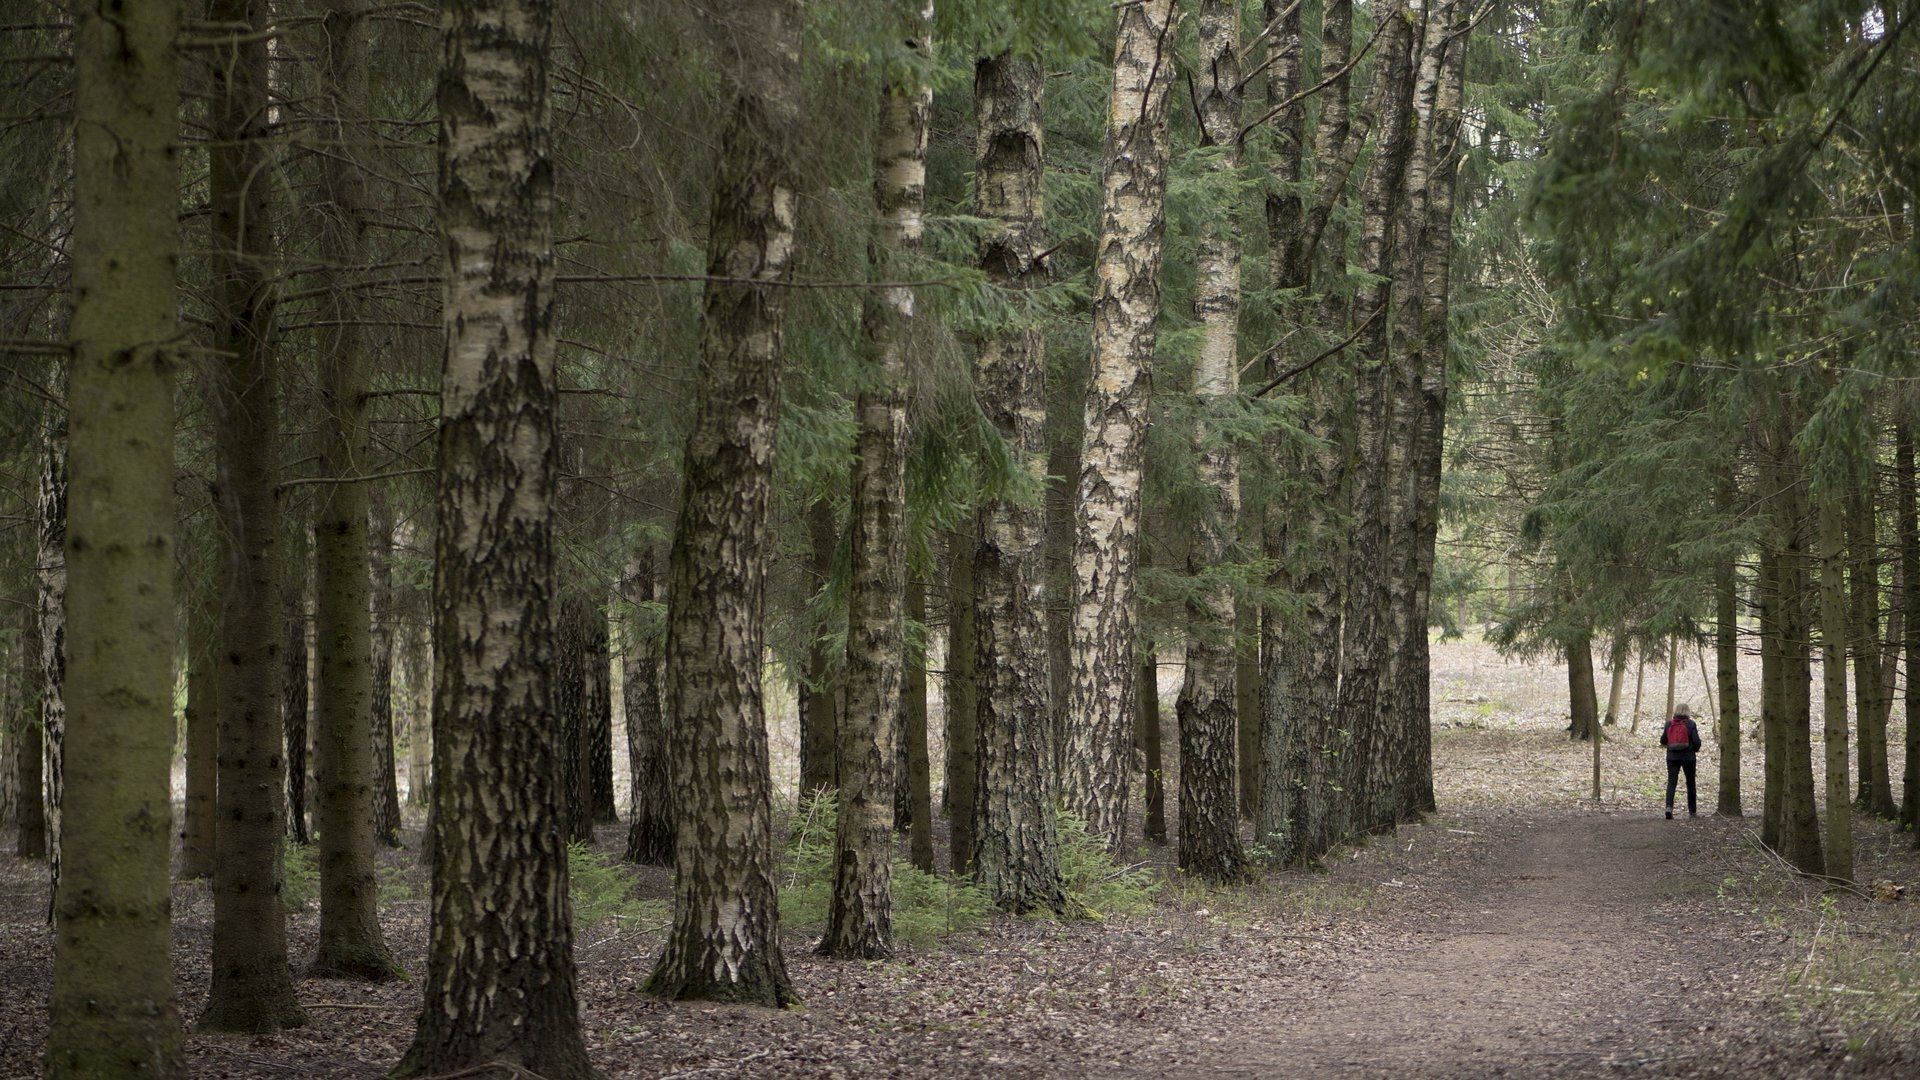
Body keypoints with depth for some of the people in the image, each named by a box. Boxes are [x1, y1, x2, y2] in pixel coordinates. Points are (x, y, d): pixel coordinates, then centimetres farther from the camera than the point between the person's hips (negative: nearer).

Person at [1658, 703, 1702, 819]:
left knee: (1671, 782, -2)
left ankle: (1669, 807, -23)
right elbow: (1697, 742, -10)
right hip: (1688, 757, -1)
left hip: (1672, 757, 1)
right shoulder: (1691, 724, -7)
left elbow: (1662, 741, 4)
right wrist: (1696, 750, 11)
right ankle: (1692, 811, 20)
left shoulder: (1669, 724, 0)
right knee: (1690, 783, 13)